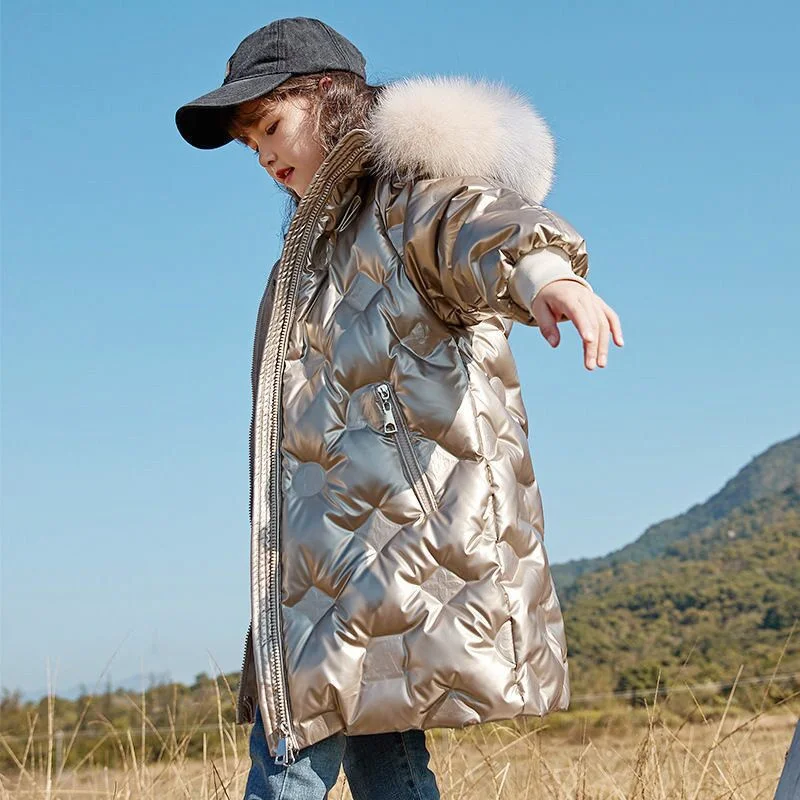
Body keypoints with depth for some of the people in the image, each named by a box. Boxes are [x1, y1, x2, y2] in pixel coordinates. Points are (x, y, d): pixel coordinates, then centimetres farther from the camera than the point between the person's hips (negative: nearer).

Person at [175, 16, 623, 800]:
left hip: (403, 520, -10)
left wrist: (542, 270, -49)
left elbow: (479, 222, -26)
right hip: (342, 533, 10)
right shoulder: (331, 231, 27)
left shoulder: (408, 187, -3)